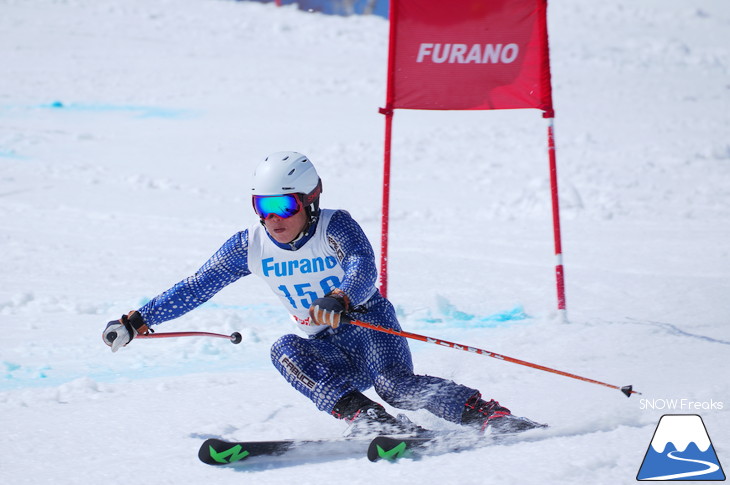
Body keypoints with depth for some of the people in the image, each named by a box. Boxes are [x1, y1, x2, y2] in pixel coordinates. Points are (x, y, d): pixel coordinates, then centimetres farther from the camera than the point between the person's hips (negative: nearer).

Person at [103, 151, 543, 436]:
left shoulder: (337, 227, -18)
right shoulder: (251, 246, -3)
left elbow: (364, 270, -36)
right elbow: (196, 288, 0)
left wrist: (338, 300, -59)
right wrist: (136, 321, -9)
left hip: (369, 324, -5)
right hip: (328, 351, 5)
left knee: (394, 383, -34)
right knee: (285, 351, -28)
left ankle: (490, 414, -30)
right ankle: (368, 419, -39)